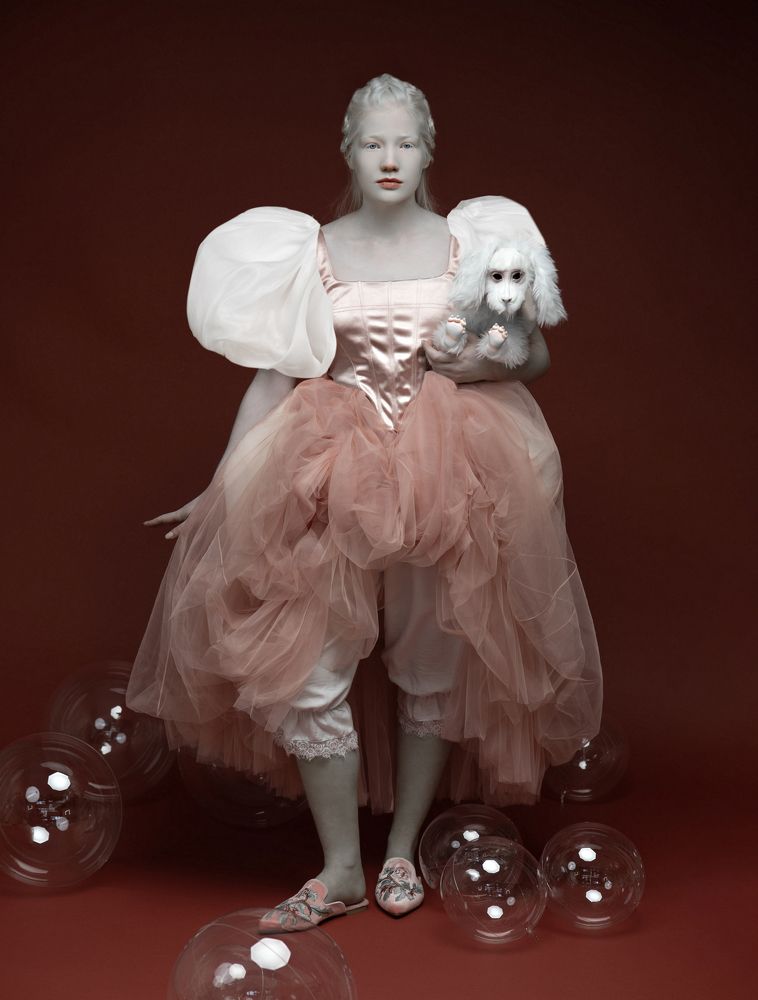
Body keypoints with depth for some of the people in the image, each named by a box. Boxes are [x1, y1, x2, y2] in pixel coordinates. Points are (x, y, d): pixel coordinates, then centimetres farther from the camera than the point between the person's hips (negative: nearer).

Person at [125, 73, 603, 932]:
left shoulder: (467, 242, 5)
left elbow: (536, 355, 10)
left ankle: (403, 850, 27)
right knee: (304, 668, -4)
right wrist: (222, 485, -2)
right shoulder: (311, 251, 5)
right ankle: (341, 869, 12)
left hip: (448, 472, 1)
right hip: (332, 474, 0)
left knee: (433, 665, 8)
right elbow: (273, 374, 4)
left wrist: (493, 361, -9)